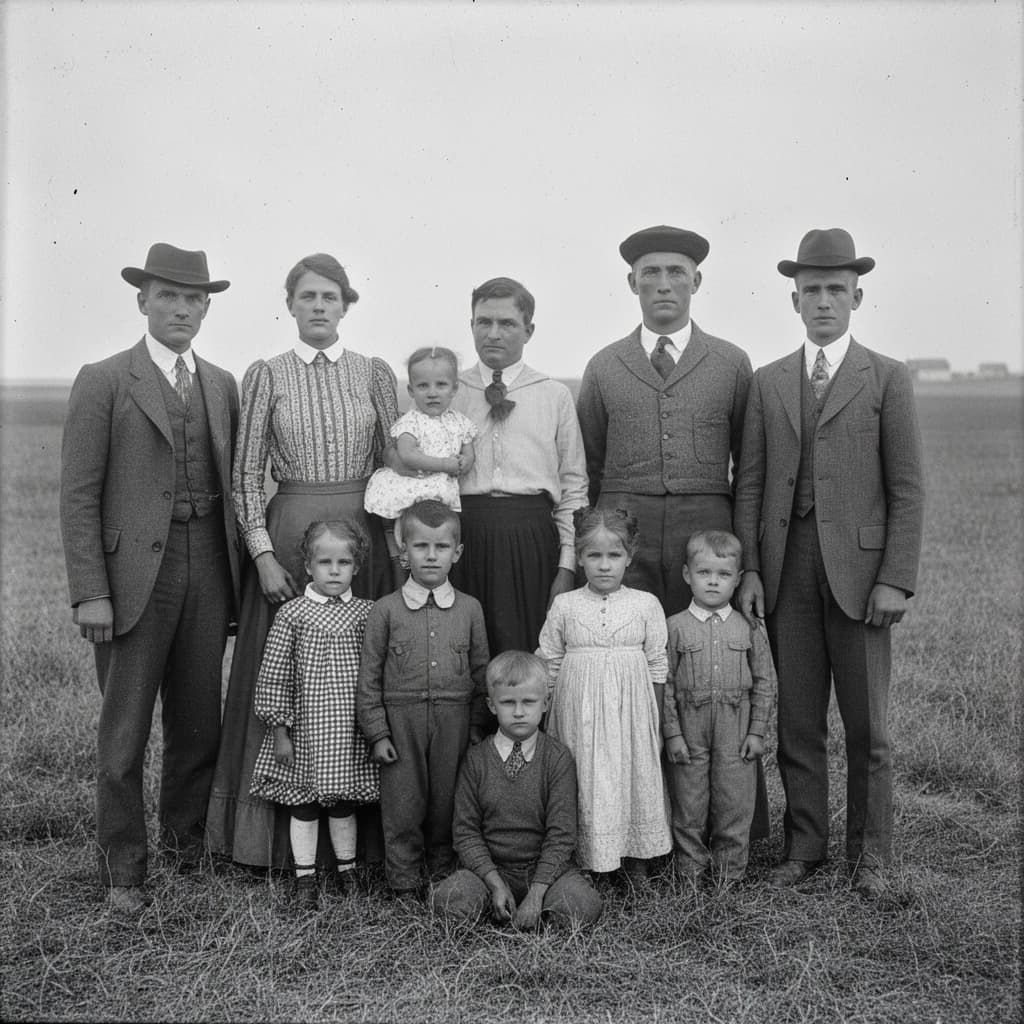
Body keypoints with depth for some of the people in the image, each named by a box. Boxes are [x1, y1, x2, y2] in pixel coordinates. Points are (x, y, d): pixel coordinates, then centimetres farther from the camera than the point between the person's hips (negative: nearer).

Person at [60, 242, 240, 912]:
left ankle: (186, 841, 29)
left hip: (208, 572, 4)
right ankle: (124, 869, 15)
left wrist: (241, 574, 7)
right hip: (134, 573, -4)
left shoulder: (223, 385, 13)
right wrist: (90, 592, -11)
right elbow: (79, 496, -5)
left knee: (199, 724, 11)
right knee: (125, 733, 2)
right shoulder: (103, 382, -1)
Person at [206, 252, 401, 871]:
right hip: (288, 535, 0)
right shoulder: (266, 376, 4)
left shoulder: (375, 374, 6)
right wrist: (263, 554, -8)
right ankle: (280, 835, 15)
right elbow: (247, 476, 2)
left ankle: (362, 827, 17)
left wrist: (399, 545, -1)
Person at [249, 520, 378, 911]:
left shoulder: (367, 612, 0)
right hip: (304, 730, -1)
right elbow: (274, 674, -4)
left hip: (349, 731, 1)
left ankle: (346, 869, 31)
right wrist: (278, 729, -5)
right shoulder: (292, 613, -5)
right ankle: (305, 876, 22)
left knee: (344, 802, 13)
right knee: (303, 804, 9)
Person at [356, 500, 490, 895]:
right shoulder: (386, 610, -1)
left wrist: (476, 726, 6)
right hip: (401, 719, -1)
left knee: (447, 802, 9)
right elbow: (369, 677, 1)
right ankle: (404, 884, 19)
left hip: (453, 719, 1)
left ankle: (444, 874, 27)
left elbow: (481, 671, 9)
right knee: (402, 804, 4)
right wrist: (377, 732, -3)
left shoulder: (469, 609, 4)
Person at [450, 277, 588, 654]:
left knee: (527, 652, -1)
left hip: (532, 537, 0)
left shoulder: (555, 396, 9)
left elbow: (573, 484, 8)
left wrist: (567, 565, 1)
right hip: (462, 534, 0)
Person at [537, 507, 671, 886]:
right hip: (579, 710, 0)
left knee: (636, 775, 4)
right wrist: (547, 718, 6)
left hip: (631, 710, 0)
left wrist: (656, 720, 4)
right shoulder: (564, 606, 1)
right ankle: (587, 860, 12)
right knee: (585, 782, 0)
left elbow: (658, 666, 5)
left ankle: (636, 860, 18)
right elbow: (548, 666, 7)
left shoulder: (646, 605, 1)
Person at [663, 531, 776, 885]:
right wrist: (672, 733, -6)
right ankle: (691, 871, 22)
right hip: (689, 733, -1)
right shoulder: (675, 627, -2)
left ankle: (730, 873, 22)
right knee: (689, 805, 7)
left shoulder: (749, 628, 2)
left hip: (735, 736, 1)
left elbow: (764, 683, 5)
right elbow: (665, 684, -2)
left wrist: (757, 732, 0)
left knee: (735, 804, 7)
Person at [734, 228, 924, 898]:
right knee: (797, 721, 8)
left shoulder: (888, 379, 3)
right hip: (787, 569, 2)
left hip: (859, 568, -2)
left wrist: (897, 580, -9)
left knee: (867, 725, 6)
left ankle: (870, 854, 20)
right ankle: (805, 846, 21)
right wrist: (749, 568, 0)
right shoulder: (768, 383, 11)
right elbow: (750, 483, 9)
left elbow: (907, 489, -1)